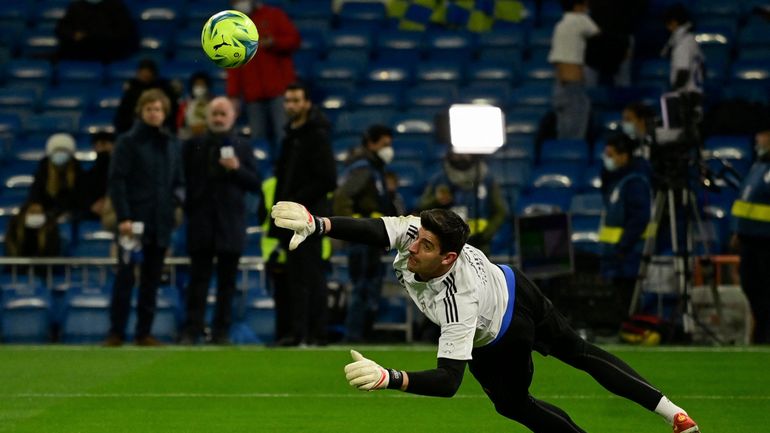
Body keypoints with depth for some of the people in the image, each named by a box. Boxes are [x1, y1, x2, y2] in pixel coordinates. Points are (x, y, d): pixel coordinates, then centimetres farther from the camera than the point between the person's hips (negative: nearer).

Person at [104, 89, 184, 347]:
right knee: (125, 277, -4)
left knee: (152, 279, 6)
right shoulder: (128, 142, -2)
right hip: (134, 220, -5)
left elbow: (178, 181, 20)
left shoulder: (171, 144, 13)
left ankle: (144, 332, 11)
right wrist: (123, 217, -15)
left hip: (161, 223, 5)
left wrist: (176, 197, -2)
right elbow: (116, 181, -7)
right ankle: (116, 332, 0)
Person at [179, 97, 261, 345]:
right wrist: (187, 207, -5)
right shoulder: (193, 146, 7)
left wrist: (237, 169, -13)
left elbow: (255, 184, 3)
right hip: (201, 222, -1)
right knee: (198, 280, -1)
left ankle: (222, 332, 6)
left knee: (227, 281, 3)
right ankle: (191, 331, 0)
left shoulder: (243, 148, 8)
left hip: (231, 224, 1)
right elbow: (184, 178, 6)